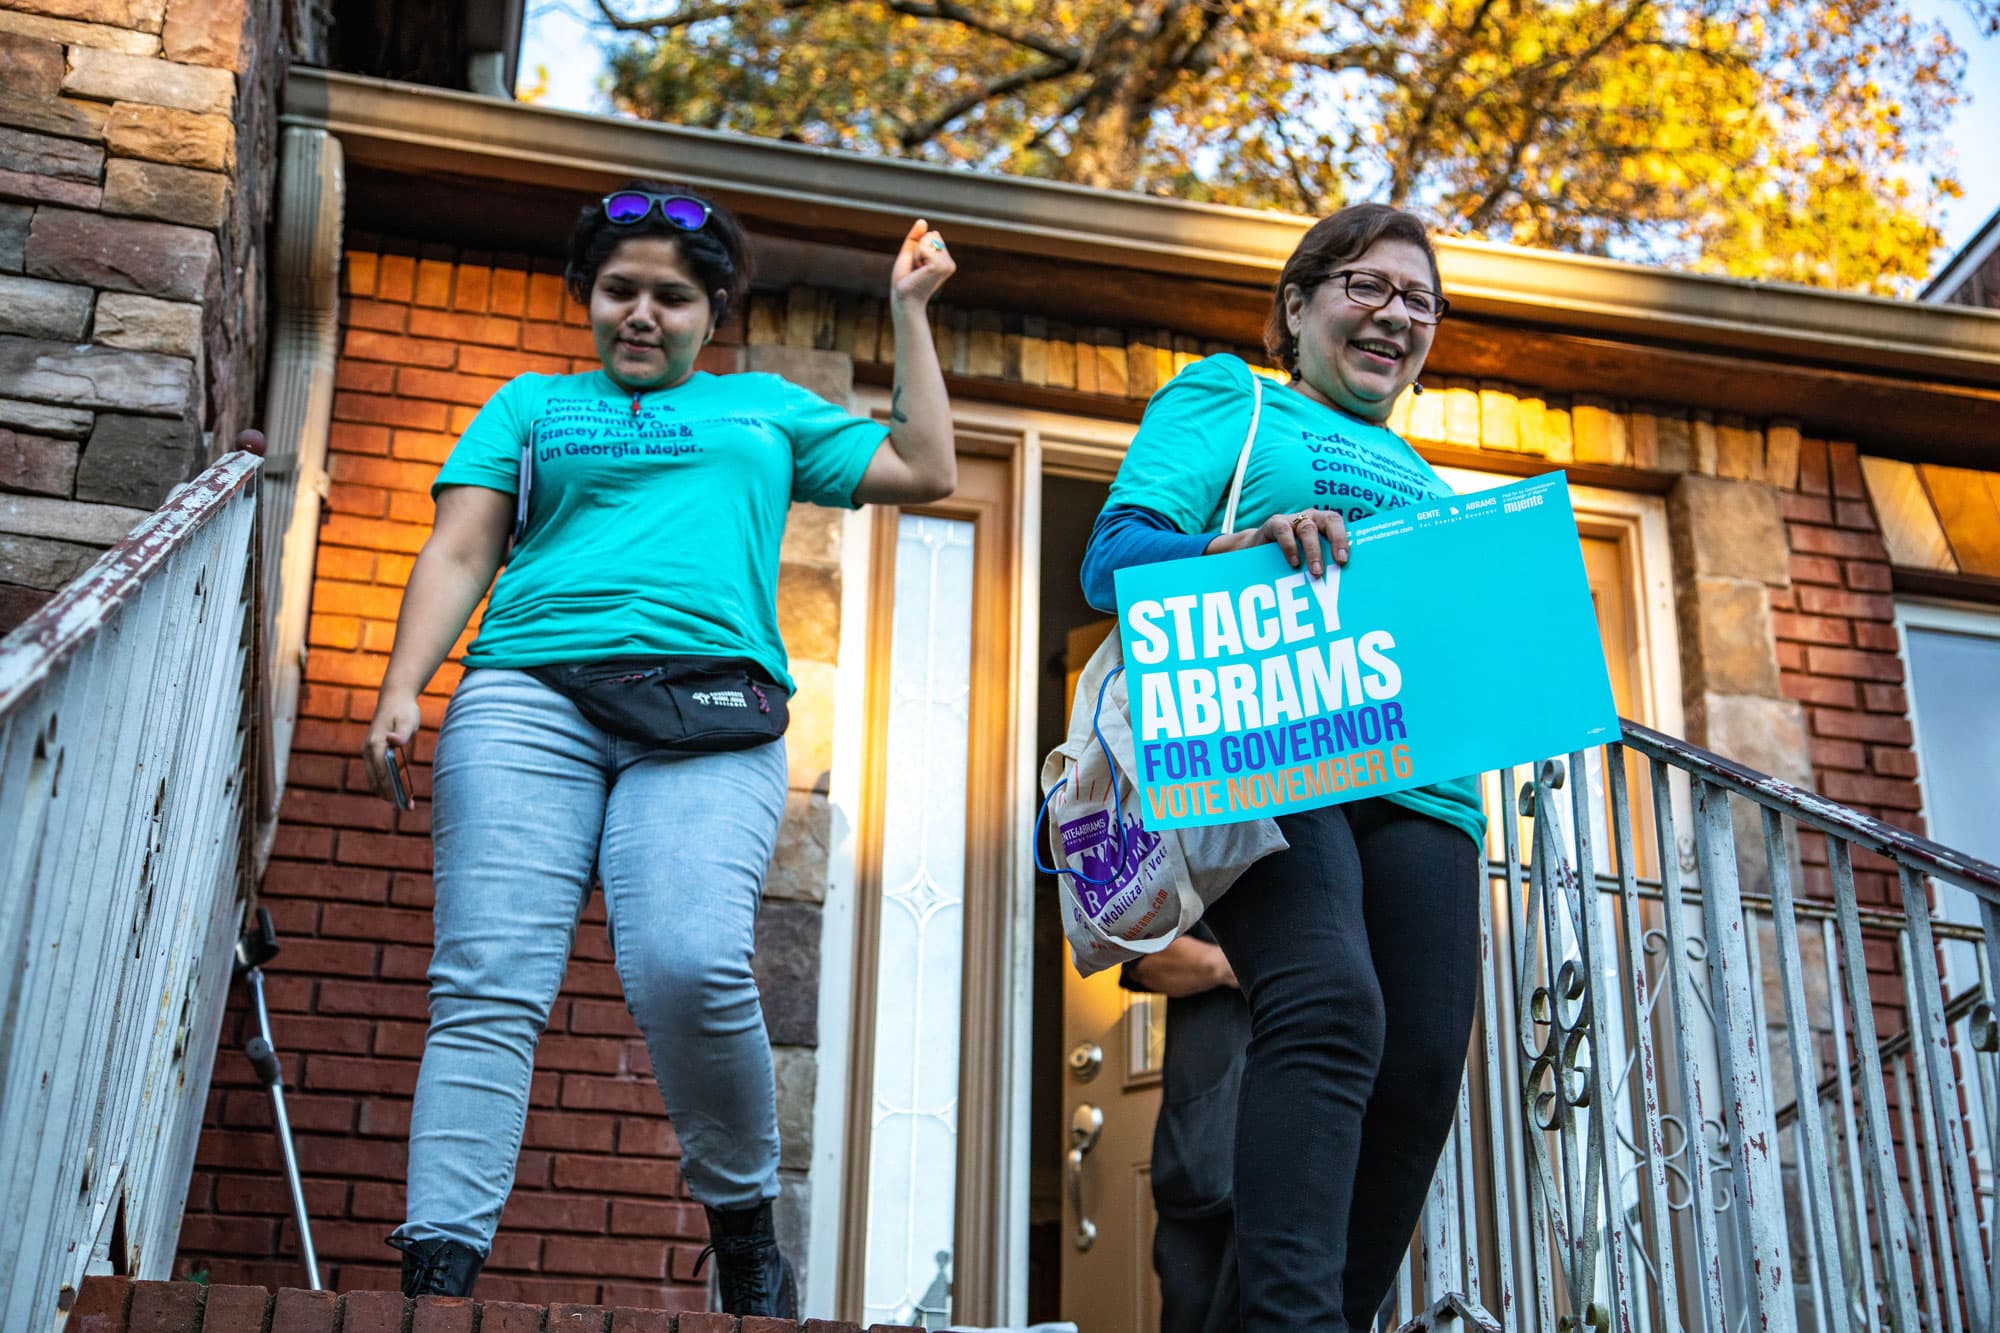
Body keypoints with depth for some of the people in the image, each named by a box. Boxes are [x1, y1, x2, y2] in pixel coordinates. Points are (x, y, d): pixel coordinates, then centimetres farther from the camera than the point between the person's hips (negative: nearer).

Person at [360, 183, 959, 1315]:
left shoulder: (765, 407, 31)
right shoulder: (534, 404, 28)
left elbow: (927, 471, 27)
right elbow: (459, 554, 17)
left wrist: (909, 311, 29)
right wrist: (402, 692, 1)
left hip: (709, 717, -1)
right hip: (530, 697, 1)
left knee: (691, 966, -26)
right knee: (489, 984, -16)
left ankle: (747, 1231, -6)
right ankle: (437, 1277, -20)